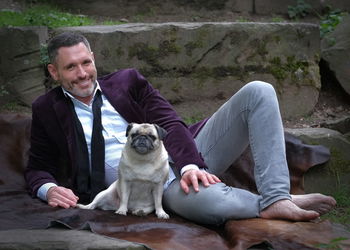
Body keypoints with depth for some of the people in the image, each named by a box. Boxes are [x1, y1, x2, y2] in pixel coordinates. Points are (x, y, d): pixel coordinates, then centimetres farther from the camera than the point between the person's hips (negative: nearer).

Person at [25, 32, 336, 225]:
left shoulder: (127, 80, 15)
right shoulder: (47, 110, 13)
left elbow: (170, 123, 5)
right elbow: (37, 168, 17)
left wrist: (190, 164, -16)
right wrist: (49, 188, -9)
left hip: (187, 162, 5)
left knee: (258, 92, -14)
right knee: (205, 200, -44)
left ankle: (277, 197, -26)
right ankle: (269, 204, -16)